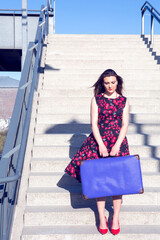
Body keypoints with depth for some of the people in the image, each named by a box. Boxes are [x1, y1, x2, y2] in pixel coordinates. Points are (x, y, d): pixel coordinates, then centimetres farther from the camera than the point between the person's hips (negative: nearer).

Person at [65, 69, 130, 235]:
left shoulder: (124, 101, 6)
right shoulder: (96, 99, 4)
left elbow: (125, 125, 0)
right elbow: (94, 123, -2)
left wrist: (117, 145, -12)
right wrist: (101, 145, -13)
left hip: (118, 142, 1)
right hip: (98, 141, 0)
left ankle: (115, 218, 11)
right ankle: (101, 218, 10)